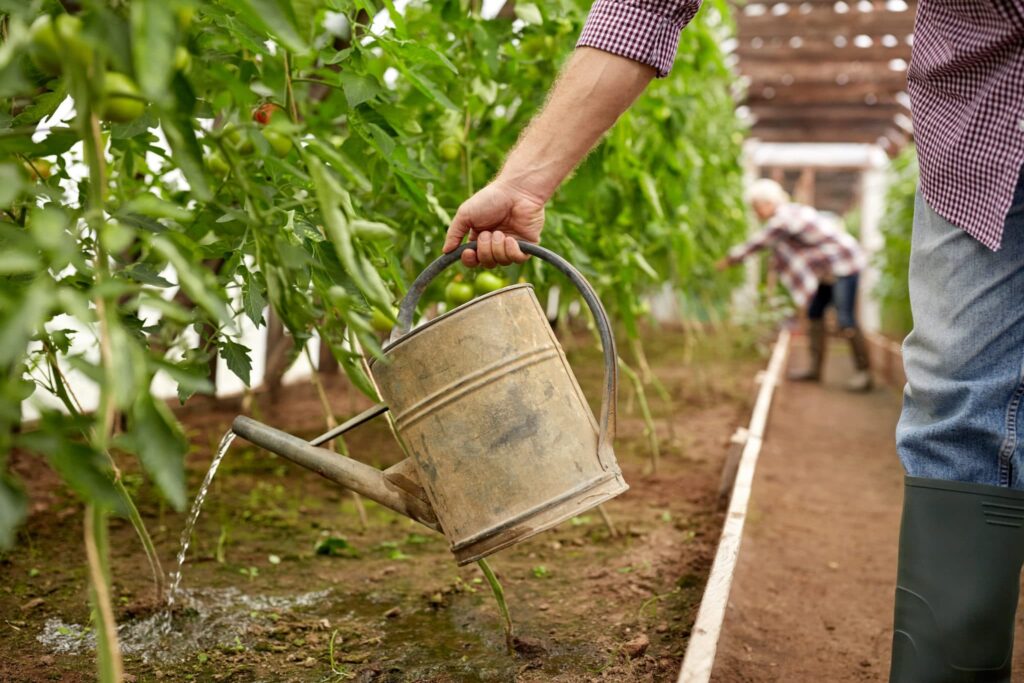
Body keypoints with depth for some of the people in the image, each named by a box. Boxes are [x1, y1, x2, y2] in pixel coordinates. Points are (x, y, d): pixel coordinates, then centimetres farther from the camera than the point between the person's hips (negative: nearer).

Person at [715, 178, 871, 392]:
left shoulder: (783, 220, -21)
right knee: (814, 312, 10)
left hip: (845, 264, -11)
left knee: (846, 321, -15)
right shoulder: (790, 212, 8)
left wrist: (730, 259, 0)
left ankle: (864, 372, -10)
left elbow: (757, 243, -12)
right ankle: (815, 368, 14)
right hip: (829, 269, 11)